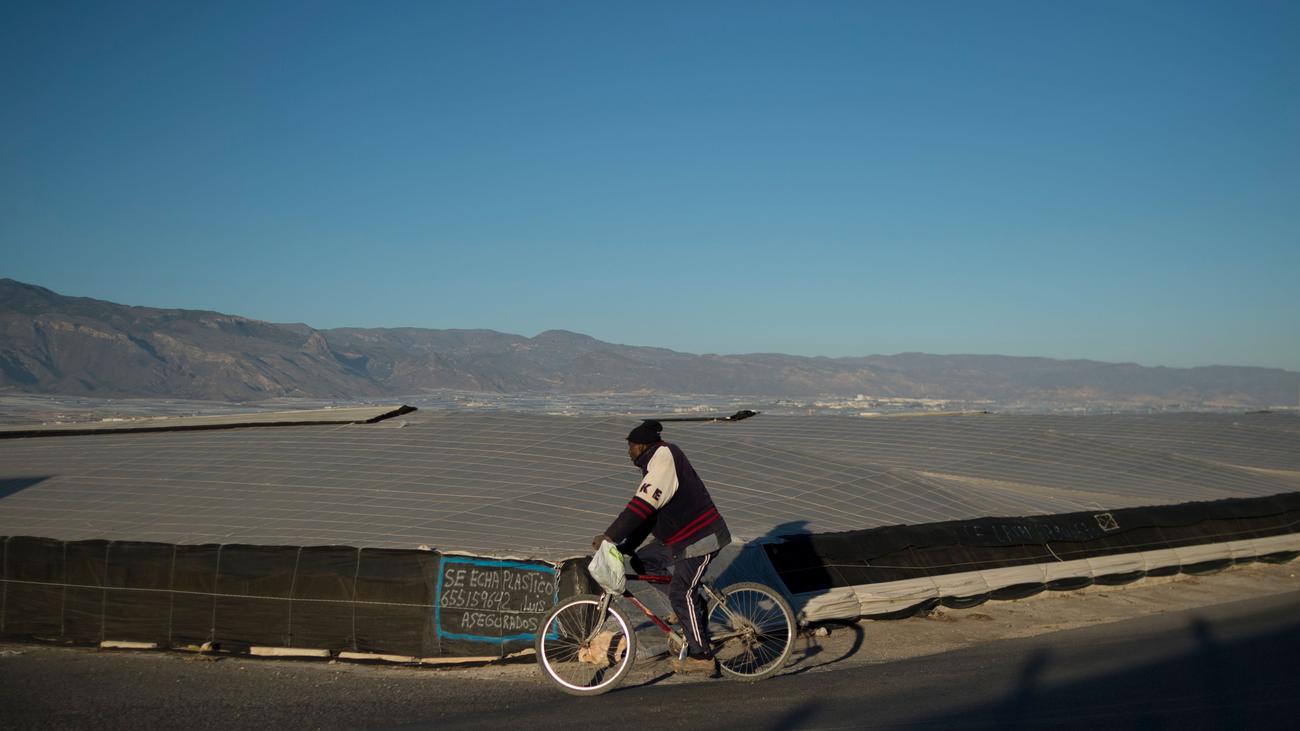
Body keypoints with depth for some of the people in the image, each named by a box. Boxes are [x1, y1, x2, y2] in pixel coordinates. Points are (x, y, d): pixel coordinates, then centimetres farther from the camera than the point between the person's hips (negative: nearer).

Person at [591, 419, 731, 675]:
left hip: (700, 539, -10)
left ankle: (701, 657, -1)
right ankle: (692, 605, 13)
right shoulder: (655, 463, 13)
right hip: (679, 537, 10)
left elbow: (642, 506, -29)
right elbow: (645, 512, 14)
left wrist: (609, 536, -28)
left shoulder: (664, 460, -20)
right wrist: (626, 547, 8)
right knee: (642, 562, 7)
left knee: (681, 594, -11)